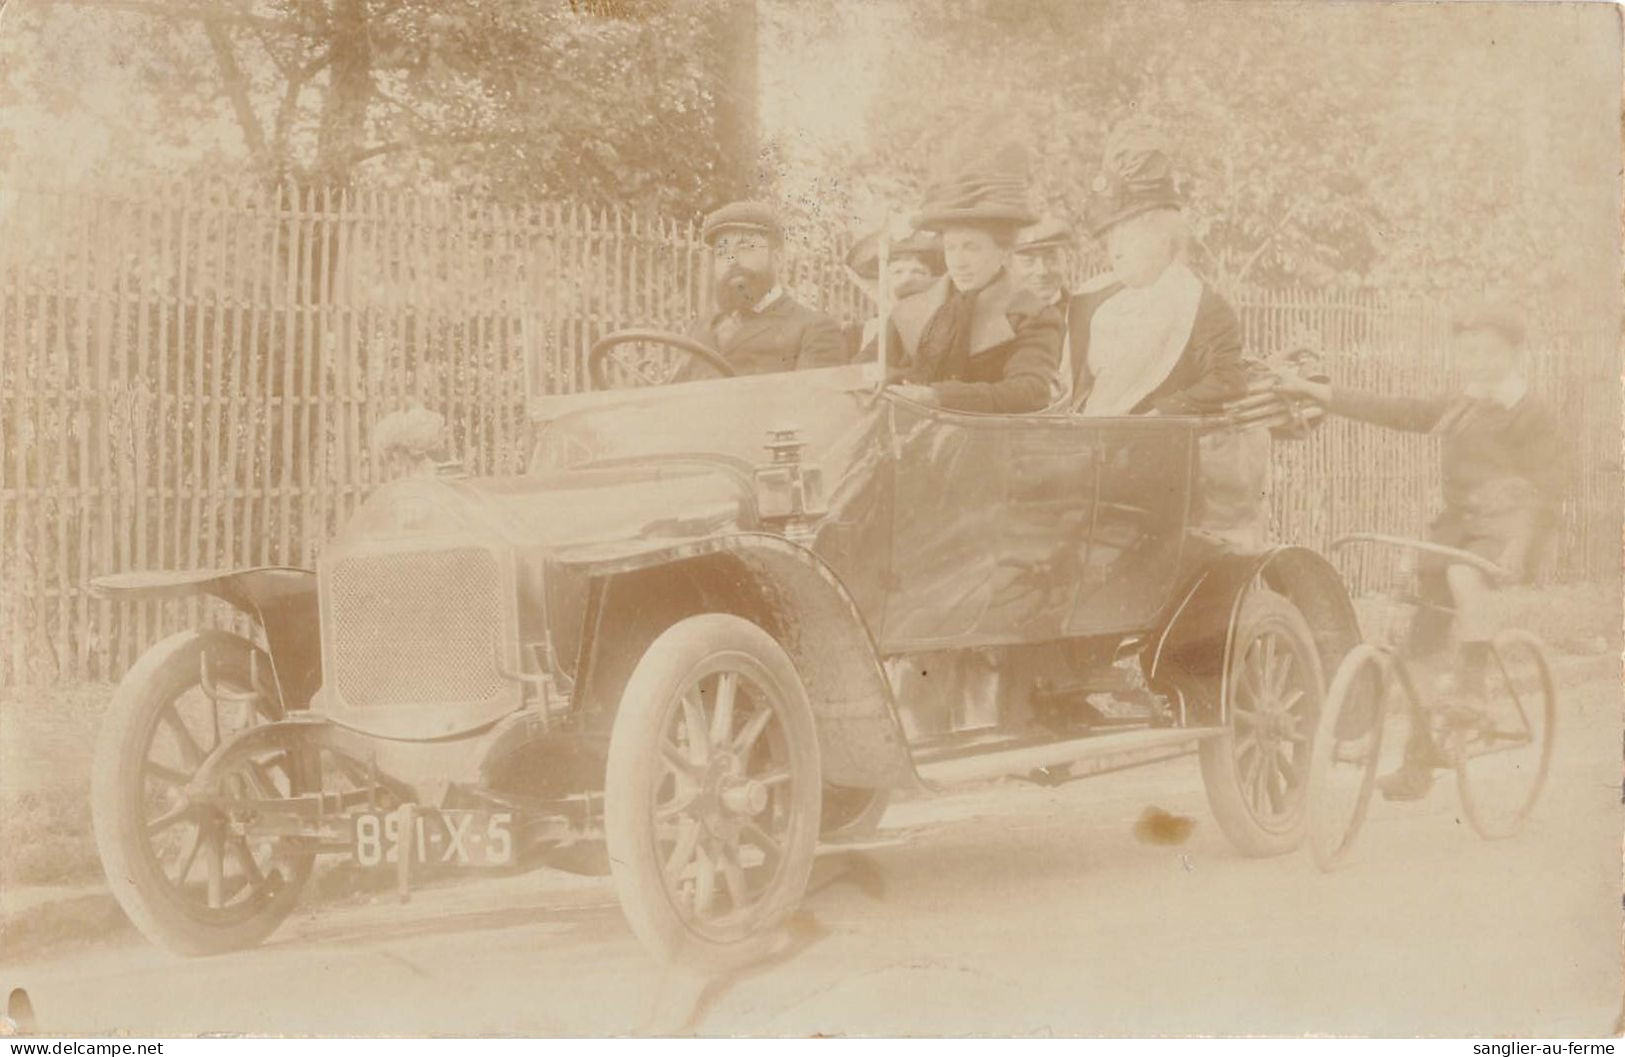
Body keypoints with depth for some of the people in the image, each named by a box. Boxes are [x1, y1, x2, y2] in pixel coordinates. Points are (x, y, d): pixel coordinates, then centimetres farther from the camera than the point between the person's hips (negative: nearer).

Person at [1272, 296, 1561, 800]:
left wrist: (1520, 546, -23)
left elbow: (1545, 490, -7)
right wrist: (1309, 390, 5)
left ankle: (1472, 692, -30)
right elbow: (1388, 410, 11)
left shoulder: (1531, 416, -2)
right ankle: (1419, 761, 12)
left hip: (1507, 526, -6)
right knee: (1422, 642, 2)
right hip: (1457, 524, 7)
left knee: (1463, 575, -39)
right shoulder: (1453, 408, 16)